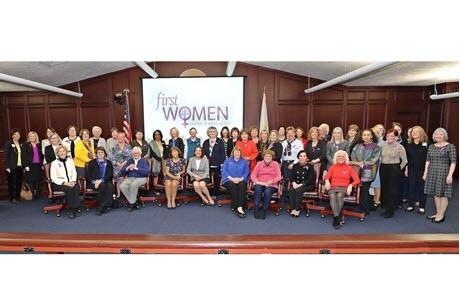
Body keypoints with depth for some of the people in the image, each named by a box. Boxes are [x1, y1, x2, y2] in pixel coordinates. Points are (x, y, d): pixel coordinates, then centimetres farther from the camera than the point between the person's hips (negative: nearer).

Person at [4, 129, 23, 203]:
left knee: (19, 182, 6)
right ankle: (12, 198, 10)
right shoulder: (8, 144, -2)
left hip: (19, 166, 5)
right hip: (12, 167, -4)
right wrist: (7, 167, -13)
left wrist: (23, 166, 7)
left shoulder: (20, 144, 13)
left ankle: (17, 197, 16)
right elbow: (6, 156, -6)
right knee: (12, 182, 1)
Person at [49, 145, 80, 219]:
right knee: (69, 189, -33)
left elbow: (74, 172, 12)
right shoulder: (54, 163, 1)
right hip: (58, 184, -3)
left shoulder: (70, 160, 14)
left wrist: (73, 181, -7)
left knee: (76, 188, -30)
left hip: (70, 183, 3)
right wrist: (64, 183, -17)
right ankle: (71, 209, -23)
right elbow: (53, 178, -5)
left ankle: (74, 209, -28)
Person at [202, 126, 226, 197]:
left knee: (217, 181, 5)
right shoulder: (205, 142, 12)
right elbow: (203, 153, 11)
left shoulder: (220, 142, 3)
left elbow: (223, 154, -1)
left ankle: (216, 195, 16)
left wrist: (222, 163, -8)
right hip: (207, 165, 2)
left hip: (217, 165, -2)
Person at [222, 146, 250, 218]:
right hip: (229, 180, 0)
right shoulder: (227, 160, 17)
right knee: (232, 186, -35)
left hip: (240, 180, 1)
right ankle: (236, 207, -38)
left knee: (242, 186, -34)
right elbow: (224, 171, 3)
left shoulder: (244, 161, 19)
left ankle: (240, 207, -46)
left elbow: (246, 172, 7)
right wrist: (231, 178, -11)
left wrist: (240, 179, -13)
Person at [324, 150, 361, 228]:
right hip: (333, 187, 1)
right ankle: (338, 217, -39)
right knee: (332, 196, -34)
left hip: (344, 188, -1)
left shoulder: (349, 168, 15)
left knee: (339, 195, -36)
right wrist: (327, 181, -16)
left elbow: (357, 180, 6)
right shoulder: (333, 167, 20)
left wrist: (351, 185, -13)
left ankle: (336, 219, -32)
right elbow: (327, 176, 8)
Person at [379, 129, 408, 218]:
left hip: (394, 169, -4)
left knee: (393, 190, 0)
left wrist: (399, 169, 3)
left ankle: (391, 211, 10)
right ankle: (386, 208, 20)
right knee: (384, 189, 7)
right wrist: (382, 167, 8)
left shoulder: (400, 147, -5)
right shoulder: (383, 145, 5)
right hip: (383, 168, 4)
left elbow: (405, 160, 1)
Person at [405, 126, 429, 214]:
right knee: (411, 187, 7)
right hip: (411, 170, 3)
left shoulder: (426, 144, -5)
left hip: (422, 170, -2)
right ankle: (411, 205, 17)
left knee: (422, 188, 5)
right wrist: (406, 169, 5)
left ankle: (421, 206, 15)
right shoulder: (408, 144, 4)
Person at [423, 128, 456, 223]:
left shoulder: (450, 146, -5)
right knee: (436, 193, 10)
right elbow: (428, 161, 12)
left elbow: (453, 162, -9)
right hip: (432, 173, 5)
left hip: (443, 172, -5)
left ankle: (441, 215, 9)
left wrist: (450, 175, -16)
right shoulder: (431, 147, 10)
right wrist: (425, 173, 9)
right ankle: (438, 213, 19)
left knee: (443, 193, 1)